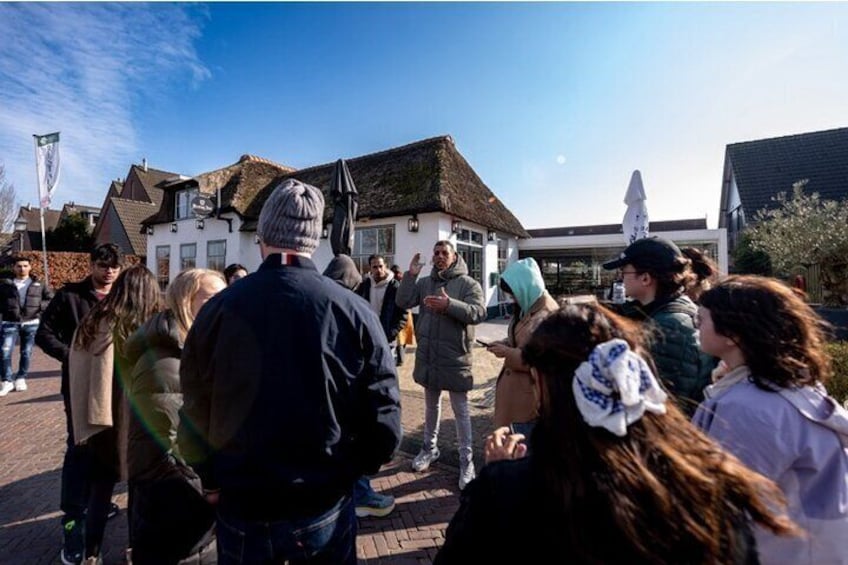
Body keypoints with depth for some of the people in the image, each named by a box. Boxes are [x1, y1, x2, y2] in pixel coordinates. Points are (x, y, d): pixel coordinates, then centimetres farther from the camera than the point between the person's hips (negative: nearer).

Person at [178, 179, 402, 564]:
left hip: (242, 508, 1)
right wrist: (347, 472, 5)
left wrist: (212, 479, 13)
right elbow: (383, 425, -14)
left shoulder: (218, 309, -14)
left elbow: (194, 416, -5)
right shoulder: (354, 311, -19)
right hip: (326, 508, 0)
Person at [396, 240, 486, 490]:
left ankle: (466, 460, 24)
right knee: (431, 405, 21)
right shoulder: (424, 282, 5)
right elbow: (403, 303, -4)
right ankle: (430, 448, 41)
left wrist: (449, 305, -34)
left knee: (461, 410, 9)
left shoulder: (468, 284, -7)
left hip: (455, 358, -4)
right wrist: (411, 275, -13)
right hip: (428, 356, 4)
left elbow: (478, 313, -20)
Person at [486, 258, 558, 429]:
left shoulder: (547, 316, -23)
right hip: (515, 385, 9)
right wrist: (504, 344, -1)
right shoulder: (529, 308, 7)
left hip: (530, 391, -9)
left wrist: (508, 353, -22)